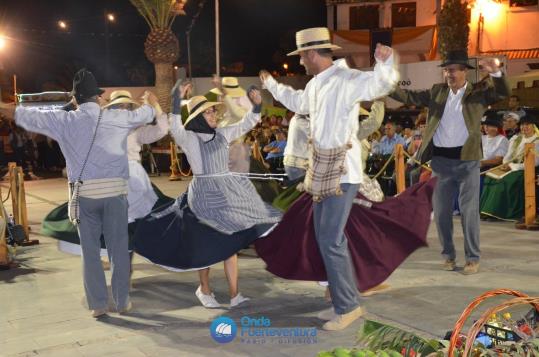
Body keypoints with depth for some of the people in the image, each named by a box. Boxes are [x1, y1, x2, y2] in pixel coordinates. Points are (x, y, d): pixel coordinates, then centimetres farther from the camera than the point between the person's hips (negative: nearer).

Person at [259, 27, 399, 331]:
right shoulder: (315, 85, 14)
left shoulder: (347, 80, -16)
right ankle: (346, 301, 26)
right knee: (326, 238, 14)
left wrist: (386, 63, -54)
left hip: (343, 171, -10)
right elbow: (298, 102, 35)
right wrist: (271, 84, 47)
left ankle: (347, 307, 6)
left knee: (331, 240, -9)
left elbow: (382, 83, -33)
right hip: (323, 170, 10)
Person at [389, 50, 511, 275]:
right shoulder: (437, 91, 10)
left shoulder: (479, 91, 2)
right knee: (441, 211, 8)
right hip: (440, 159, 3)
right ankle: (448, 255, 23)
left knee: (469, 210, 0)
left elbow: (504, 92, -9)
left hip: (467, 160, -3)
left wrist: (495, 72, -27)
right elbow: (410, 97, 9)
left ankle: (473, 258, 11)